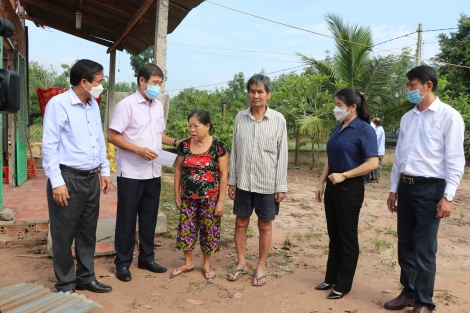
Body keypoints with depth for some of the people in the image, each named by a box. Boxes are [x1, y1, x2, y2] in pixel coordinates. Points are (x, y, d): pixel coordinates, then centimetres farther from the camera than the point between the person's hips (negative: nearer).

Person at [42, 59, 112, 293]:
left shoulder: (93, 106, 11)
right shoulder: (58, 104, -10)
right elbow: (49, 146, -13)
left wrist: (105, 171, 15)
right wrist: (57, 182, -17)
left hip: (92, 179, 7)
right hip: (68, 179, -7)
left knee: (88, 232, 15)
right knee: (64, 235, 6)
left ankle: (86, 278, 30)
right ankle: (65, 285, 22)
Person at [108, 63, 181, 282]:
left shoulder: (158, 106, 11)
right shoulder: (127, 104, -10)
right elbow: (112, 136, -13)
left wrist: (175, 142, 4)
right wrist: (139, 150, -21)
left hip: (153, 173, 6)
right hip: (131, 173, -6)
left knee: (149, 217, 14)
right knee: (127, 219, 5)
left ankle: (146, 258, 28)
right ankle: (123, 263, 20)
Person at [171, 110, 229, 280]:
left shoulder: (218, 146, -11)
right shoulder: (184, 145, 0)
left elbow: (224, 174, -9)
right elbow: (178, 170, 8)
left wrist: (221, 200, -10)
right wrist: (177, 194, 6)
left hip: (210, 198, -3)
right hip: (188, 197, 3)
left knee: (209, 230, 8)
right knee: (186, 229, 10)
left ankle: (207, 264, 28)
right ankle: (188, 263, 30)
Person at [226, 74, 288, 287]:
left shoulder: (278, 120, -6)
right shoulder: (240, 118, 2)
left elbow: (282, 154, -4)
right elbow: (234, 151, 5)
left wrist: (281, 186, -6)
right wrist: (232, 181, 5)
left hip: (268, 183, -2)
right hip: (243, 182, 3)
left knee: (265, 225, 10)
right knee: (241, 223, 12)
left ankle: (261, 266, 26)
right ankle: (241, 263, 30)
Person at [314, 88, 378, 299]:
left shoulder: (364, 129, -12)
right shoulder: (338, 128, 10)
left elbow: (372, 163, -18)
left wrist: (344, 175, -18)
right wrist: (322, 183, 10)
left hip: (350, 189, -7)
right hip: (333, 187, 7)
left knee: (347, 237, 6)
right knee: (334, 235, 16)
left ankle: (343, 284, 20)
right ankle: (331, 278, 30)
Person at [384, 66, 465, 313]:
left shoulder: (449, 116, -7)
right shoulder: (407, 118, 11)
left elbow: (455, 161, -10)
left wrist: (448, 196, -15)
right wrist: (393, 189, 14)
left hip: (430, 188, -6)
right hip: (406, 187, 6)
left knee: (424, 250, 2)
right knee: (405, 245, 14)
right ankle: (408, 293, 31)